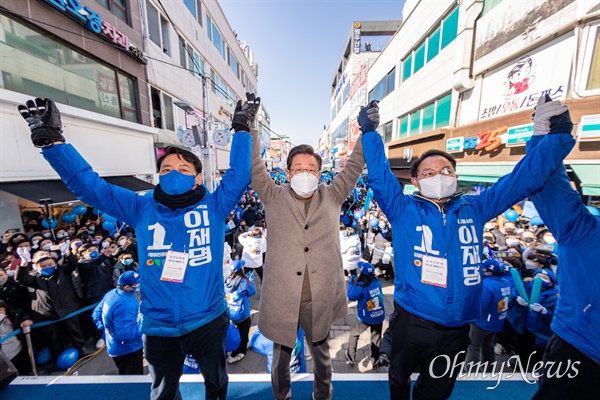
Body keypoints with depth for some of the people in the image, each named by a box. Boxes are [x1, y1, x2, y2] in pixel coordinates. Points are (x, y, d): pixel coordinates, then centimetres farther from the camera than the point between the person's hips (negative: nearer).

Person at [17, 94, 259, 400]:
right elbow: (89, 185, -2)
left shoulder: (213, 206, -10)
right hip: (158, 327, 3)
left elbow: (238, 175, -14)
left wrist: (242, 130, -13)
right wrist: (52, 141, -9)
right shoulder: (142, 209, -4)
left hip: (208, 321, -2)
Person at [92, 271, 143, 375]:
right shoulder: (127, 304, -36)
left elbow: (97, 312, 9)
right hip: (128, 350, -9)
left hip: (116, 347, 9)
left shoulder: (112, 293, -6)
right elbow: (125, 333, -34)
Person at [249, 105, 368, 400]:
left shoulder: (332, 197, 0)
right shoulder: (274, 198, -4)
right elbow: (255, 166, -8)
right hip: (281, 296, 0)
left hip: (321, 298, 1)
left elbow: (355, 166, 0)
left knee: (321, 353, 27)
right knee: (281, 356, 24)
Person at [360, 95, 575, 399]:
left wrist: (555, 137, -5)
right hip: (412, 320, -3)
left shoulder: (474, 209, -2)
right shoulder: (403, 210, -13)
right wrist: (370, 133, -24)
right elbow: (379, 177, -20)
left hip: (457, 327, 4)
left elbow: (523, 179, 2)